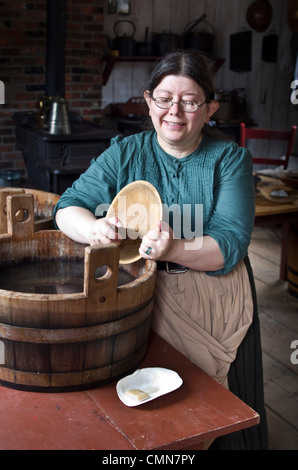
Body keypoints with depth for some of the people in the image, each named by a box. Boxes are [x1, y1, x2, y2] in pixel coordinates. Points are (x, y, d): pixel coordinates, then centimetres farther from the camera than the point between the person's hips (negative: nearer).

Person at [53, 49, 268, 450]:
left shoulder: (230, 159, -4)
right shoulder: (125, 153, 1)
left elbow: (231, 244, -14)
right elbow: (68, 207, -1)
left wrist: (174, 250, -35)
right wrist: (93, 228, -26)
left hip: (213, 310, 0)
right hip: (140, 301, 1)